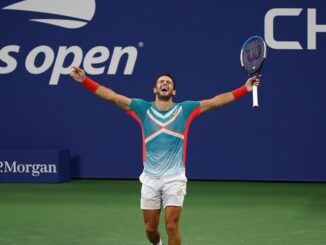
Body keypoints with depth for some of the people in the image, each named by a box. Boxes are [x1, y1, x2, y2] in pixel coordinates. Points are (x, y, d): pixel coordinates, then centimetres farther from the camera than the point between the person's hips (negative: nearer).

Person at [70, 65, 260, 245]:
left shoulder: (185, 110, 2)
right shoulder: (143, 109, 4)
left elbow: (216, 101, -3)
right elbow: (112, 96, -2)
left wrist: (245, 89, -12)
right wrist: (85, 80, -11)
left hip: (174, 179, -2)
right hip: (150, 179, 2)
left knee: (172, 227, -10)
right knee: (150, 229, 8)